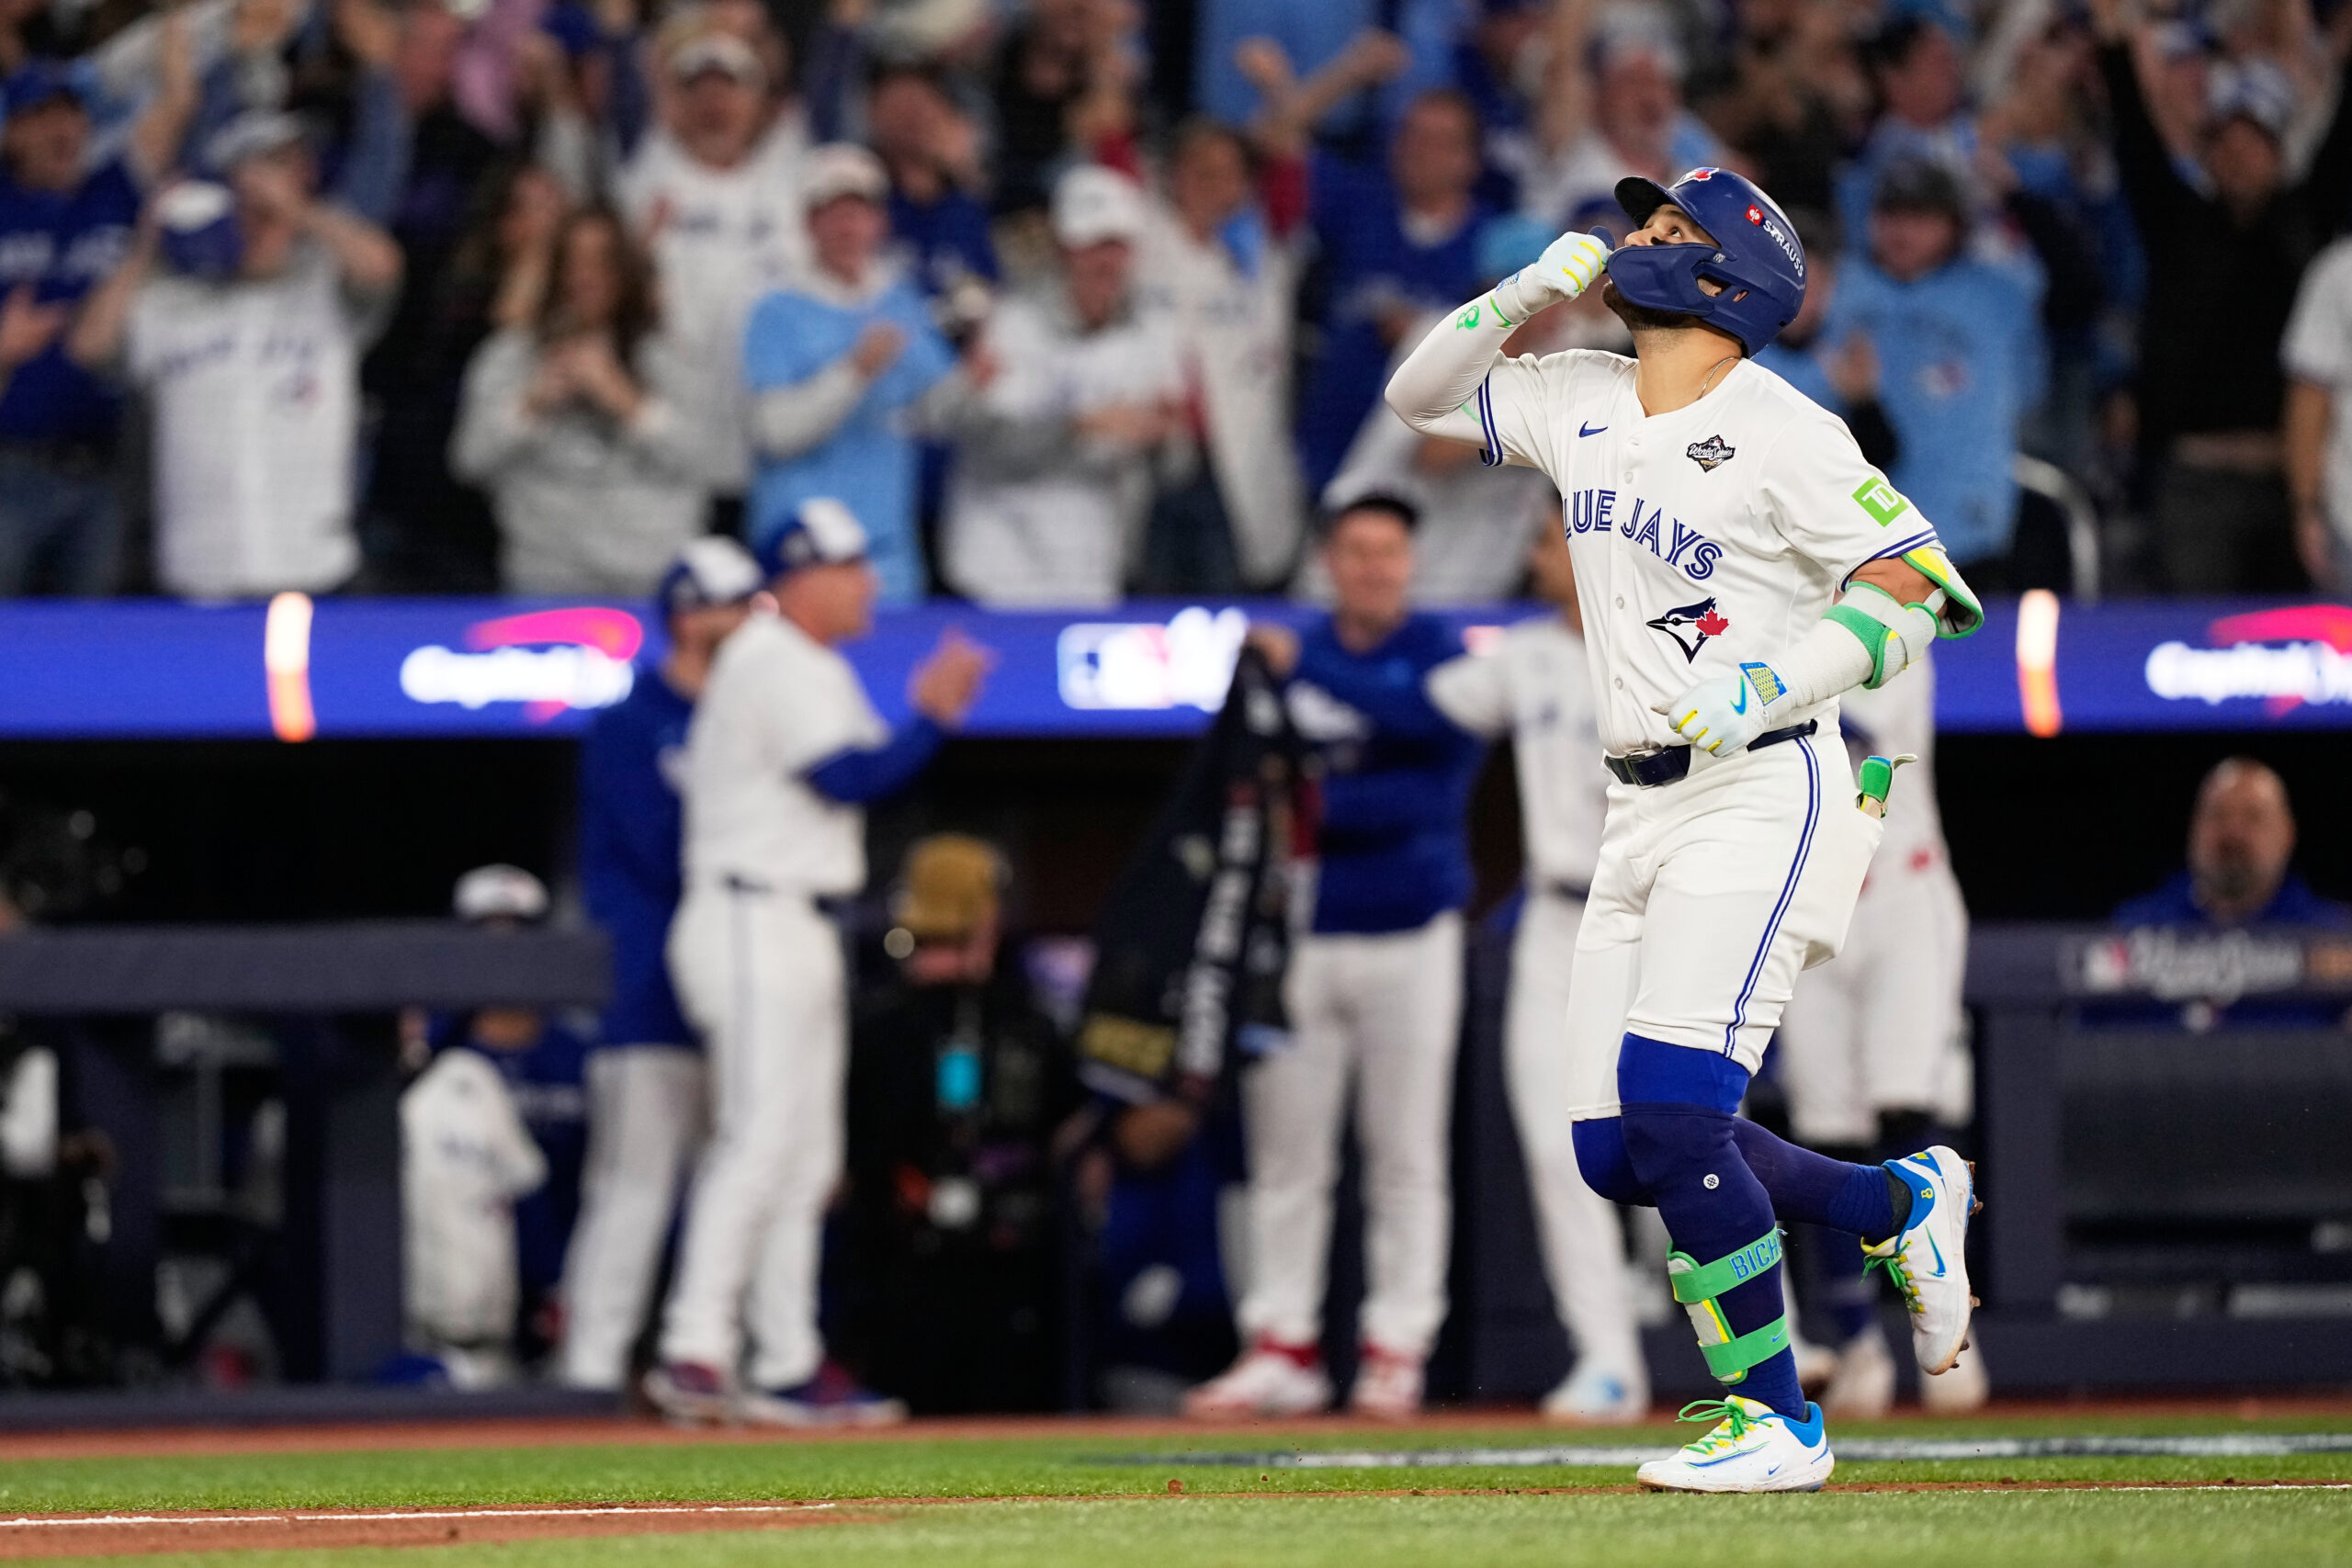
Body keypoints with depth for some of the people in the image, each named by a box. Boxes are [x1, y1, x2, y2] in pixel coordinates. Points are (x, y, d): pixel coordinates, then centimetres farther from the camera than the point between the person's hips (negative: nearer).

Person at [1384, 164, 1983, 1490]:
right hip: (1644, 813, 8)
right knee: (1618, 1153, 5)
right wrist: (1527, 296, 6)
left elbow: (1916, 585, -15)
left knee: (1671, 1116, -19)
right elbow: (1424, 395, 23)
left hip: (1763, 796, -8)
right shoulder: (1583, 403, 12)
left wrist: (1762, 691, -26)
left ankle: (1777, 1418, -8)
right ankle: (1903, 1201, 24)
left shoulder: (1781, 431, -11)